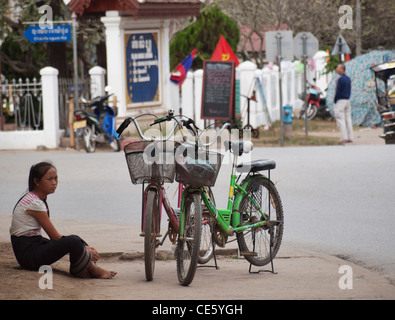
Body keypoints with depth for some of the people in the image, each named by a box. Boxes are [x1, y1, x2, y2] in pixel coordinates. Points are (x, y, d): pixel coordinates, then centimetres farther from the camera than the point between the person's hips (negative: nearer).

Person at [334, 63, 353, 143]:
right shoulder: (348, 79, 11)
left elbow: (338, 91, -15)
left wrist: (335, 101, -6)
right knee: (348, 119, 10)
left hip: (340, 101, -8)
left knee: (340, 120, -5)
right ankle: (350, 137, 10)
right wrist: (348, 97, 15)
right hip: (347, 100, 8)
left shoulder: (340, 79, -15)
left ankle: (344, 138, -9)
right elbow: (349, 91, 14)